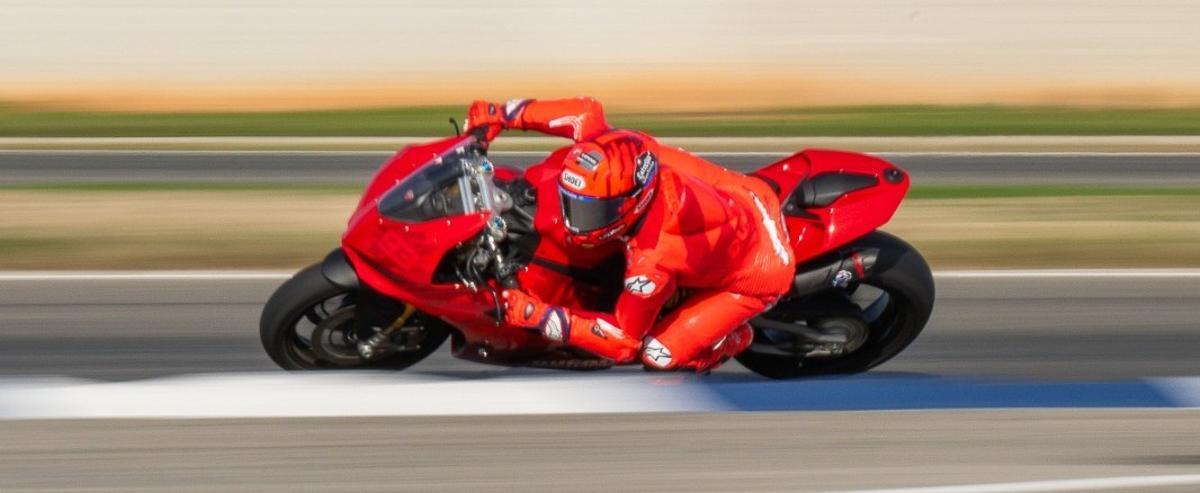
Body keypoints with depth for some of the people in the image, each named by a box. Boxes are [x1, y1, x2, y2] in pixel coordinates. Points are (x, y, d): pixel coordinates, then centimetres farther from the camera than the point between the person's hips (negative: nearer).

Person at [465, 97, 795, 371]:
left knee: (659, 353, -10)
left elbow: (625, 342, -26)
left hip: (758, 272, -7)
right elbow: (587, 111, -6)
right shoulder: (626, 151, -27)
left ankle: (730, 338, 16)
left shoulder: (652, 258, -39)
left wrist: (540, 316, -32)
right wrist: (502, 115, -8)